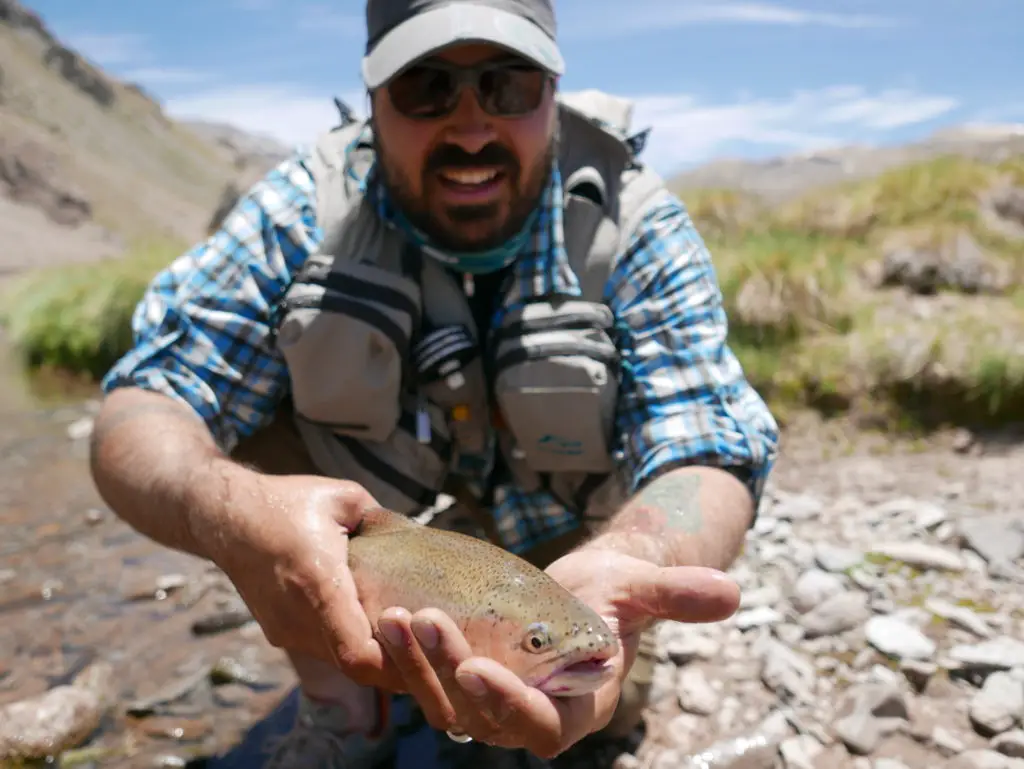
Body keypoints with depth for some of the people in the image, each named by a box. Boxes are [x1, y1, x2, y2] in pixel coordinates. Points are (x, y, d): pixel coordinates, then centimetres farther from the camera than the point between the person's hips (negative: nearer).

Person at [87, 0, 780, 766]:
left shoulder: (637, 227, -26)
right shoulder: (308, 206, -24)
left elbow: (705, 454, -36)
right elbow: (143, 408, -27)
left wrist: (619, 566, -60)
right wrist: (232, 512, -52)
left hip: (570, 523, 0)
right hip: (357, 507, 1)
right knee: (241, 389, -21)